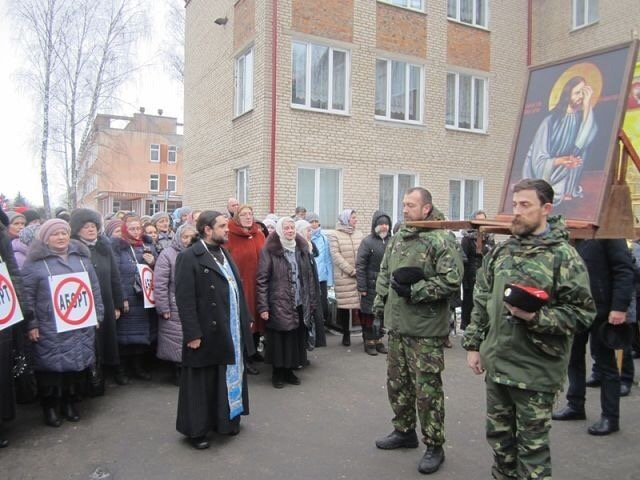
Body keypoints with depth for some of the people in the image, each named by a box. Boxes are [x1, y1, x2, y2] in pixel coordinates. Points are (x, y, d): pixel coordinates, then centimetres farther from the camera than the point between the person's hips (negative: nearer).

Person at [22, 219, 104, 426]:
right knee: (51, 365, 2)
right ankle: (50, 407, 20)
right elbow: (27, 295, -7)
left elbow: (95, 288, 13)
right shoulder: (35, 261, -4)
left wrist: (97, 314, 9)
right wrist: (31, 324, -10)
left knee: (78, 363, 8)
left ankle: (70, 402, 26)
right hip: (49, 328, -4)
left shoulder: (81, 257, 9)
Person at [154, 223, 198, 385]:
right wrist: (164, 308, -13)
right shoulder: (167, 254, -6)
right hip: (175, 309, -4)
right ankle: (179, 374, 18)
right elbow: (159, 284, -11)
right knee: (177, 343, 3)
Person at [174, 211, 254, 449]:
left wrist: (246, 318, 11)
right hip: (207, 333, -8)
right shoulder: (189, 257, -14)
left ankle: (226, 420, 37)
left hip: (233, 331, 8)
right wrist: (192, 333, -20)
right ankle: (196, 429, 23)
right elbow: (184, 299, -18)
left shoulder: (225, 253, 11)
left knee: (230, 377, 19)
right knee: (202, 382, 7)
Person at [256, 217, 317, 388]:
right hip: (278, 305, -4)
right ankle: (278, 373, 21)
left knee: (296, 339, 9)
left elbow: (309, 277, 12)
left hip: (300, 305, 4)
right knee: (279, 340, 4)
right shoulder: (270, 250, -7)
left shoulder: (302, 248, 9)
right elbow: (261, 280, -8)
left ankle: (289, 371, 26)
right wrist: (263, 307, -12)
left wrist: (311, 301, 9)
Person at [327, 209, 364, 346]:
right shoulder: (334, 235, 0)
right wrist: (351, 271, -12)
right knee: (344, 305, 1)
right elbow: (336, 256, -8)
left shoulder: (359, 234, 12)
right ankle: (346, 334, 14)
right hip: (344, 277, -3)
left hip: (360, 276, 3)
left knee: (362, 304, 1)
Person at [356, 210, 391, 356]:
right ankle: (369, 341, 17)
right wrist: (362, 287, -12)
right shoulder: (368, 241, -9)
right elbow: (360, 265, -10)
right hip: (371, 285, -4)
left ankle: (379, 339, 27)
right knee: (369, 313, 4)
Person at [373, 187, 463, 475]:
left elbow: (452, 280, -20)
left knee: (427, 389, 2)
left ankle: (434, 446, 19)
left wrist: (413, 290, -20)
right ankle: (404, 431, 37)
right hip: (396, 324, 8)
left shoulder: (441, 240, -13)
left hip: (426, 329, -7)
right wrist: (379, 308, 11)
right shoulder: (397, 238, 10)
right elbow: (384, 275, 17)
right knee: (397, 382, 18)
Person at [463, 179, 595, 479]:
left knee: (532, 445, 7)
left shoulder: (563, 256, -10)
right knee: (499, 436, 19)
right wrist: (473, 344, 11)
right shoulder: (501, 252, 8)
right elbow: (481, 302, 13)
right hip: (496, 364, 6)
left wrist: (536, 317, -24)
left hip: (535, 370, -6)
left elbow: (582, 312, -12)